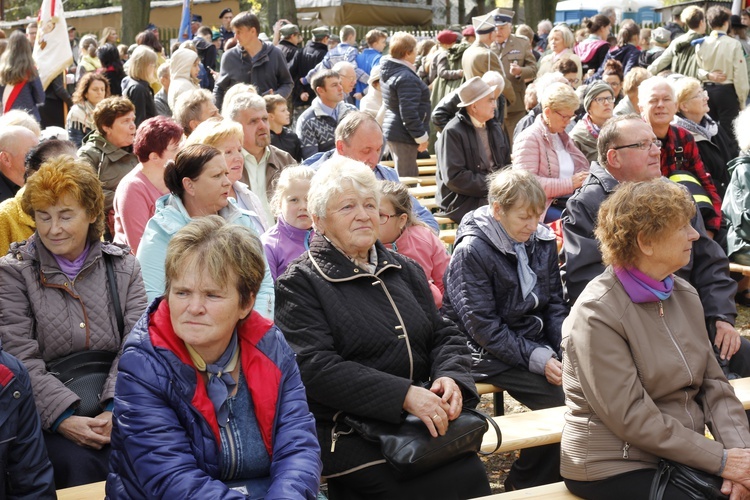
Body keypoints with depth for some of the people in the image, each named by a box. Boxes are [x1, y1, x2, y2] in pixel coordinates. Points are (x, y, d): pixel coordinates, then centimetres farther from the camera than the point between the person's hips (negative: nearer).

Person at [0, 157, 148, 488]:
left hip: (114, 407, 2)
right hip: (47, 417, -2)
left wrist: (117, 408, -17)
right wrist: (63, 418, -19)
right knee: (80, 464, -30)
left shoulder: (123, 267, 11)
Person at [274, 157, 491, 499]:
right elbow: (315, 367, -14)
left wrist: (451, 377, -8)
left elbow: (444, 336, 16)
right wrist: (404, 395, -22)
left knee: (469, 466, -21)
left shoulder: (405, 271, 18)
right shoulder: (299, 284, -2)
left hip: (422, 419, 6)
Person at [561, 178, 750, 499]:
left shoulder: (685, 295, 5)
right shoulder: (597, 315, -18)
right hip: (615, 469, -7)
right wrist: (720, 460, -18)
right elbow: (633, 418, -20)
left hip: (684, 456, 7)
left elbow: (713, 385, 6)